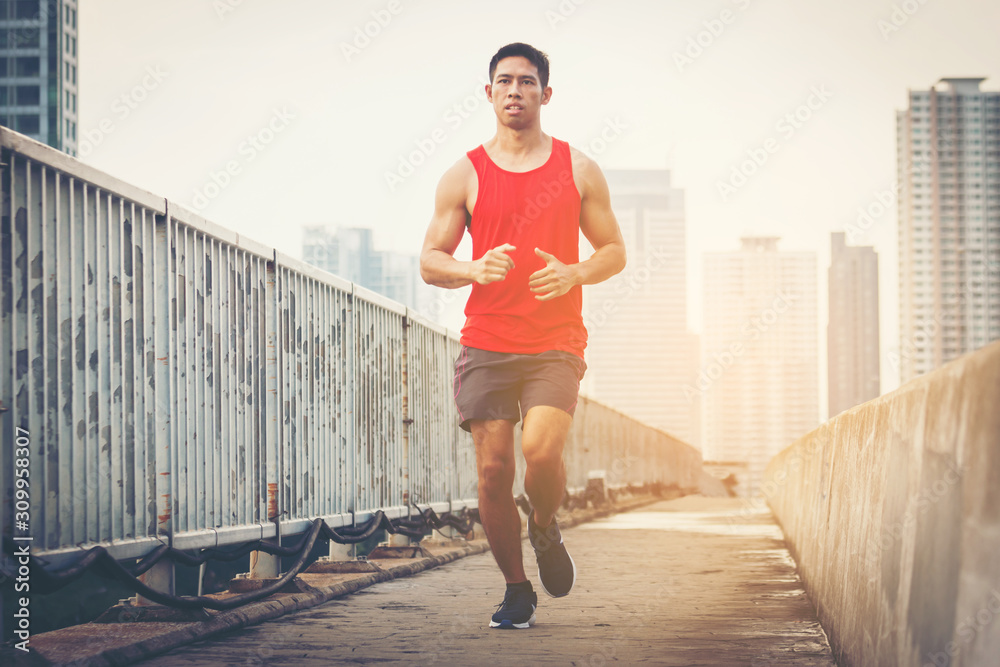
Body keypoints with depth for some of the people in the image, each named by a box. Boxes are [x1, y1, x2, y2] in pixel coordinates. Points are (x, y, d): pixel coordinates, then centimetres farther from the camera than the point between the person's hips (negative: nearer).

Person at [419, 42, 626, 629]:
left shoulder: (578, 170, 9)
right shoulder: (465, 176, 7)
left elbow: (615, 250, 12)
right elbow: (430, 261, 9)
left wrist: (574, 274, -9)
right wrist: (475, 269, -13)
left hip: (557, 344, -1)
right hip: (486, 345, 1)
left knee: (541, 449, -22)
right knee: (493, 470, -4)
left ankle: (546, 531, 12)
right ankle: (517, 591, 14)